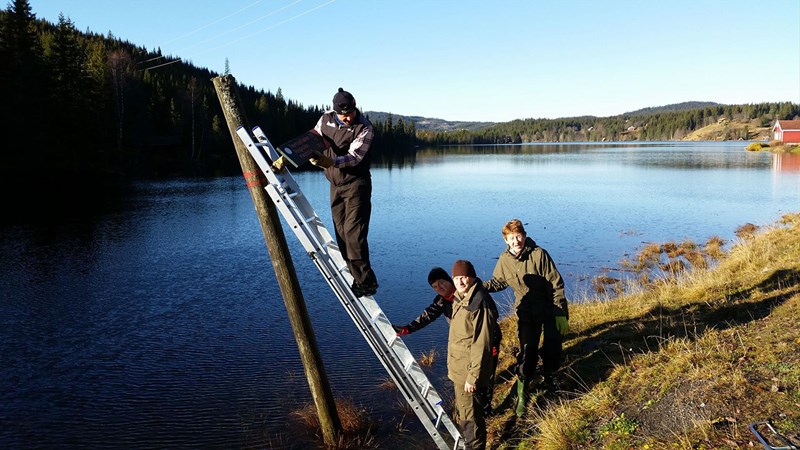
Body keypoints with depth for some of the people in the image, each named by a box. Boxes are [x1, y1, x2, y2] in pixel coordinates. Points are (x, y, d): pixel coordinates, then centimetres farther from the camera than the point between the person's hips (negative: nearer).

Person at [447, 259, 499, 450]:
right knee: (462, 413, 26)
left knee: (469, 416, 4)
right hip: (458, 368, 10)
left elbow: (481, 345, -24)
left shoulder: (480, 305, -25)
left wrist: (473, 376, -22)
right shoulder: (460, 299, 5)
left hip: (468, 371, -10)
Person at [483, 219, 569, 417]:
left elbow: (556, 284, -17)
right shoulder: (504, 260, -9)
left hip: (550, 309, -1)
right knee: (527, 352, -5)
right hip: (526, 313, 1)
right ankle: (522, 396, 5)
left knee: (552, 347, 10)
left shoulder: (539, 254, -21)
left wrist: (560, 314, -17)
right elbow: (498, 282, 8)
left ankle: (549, 376, 42)